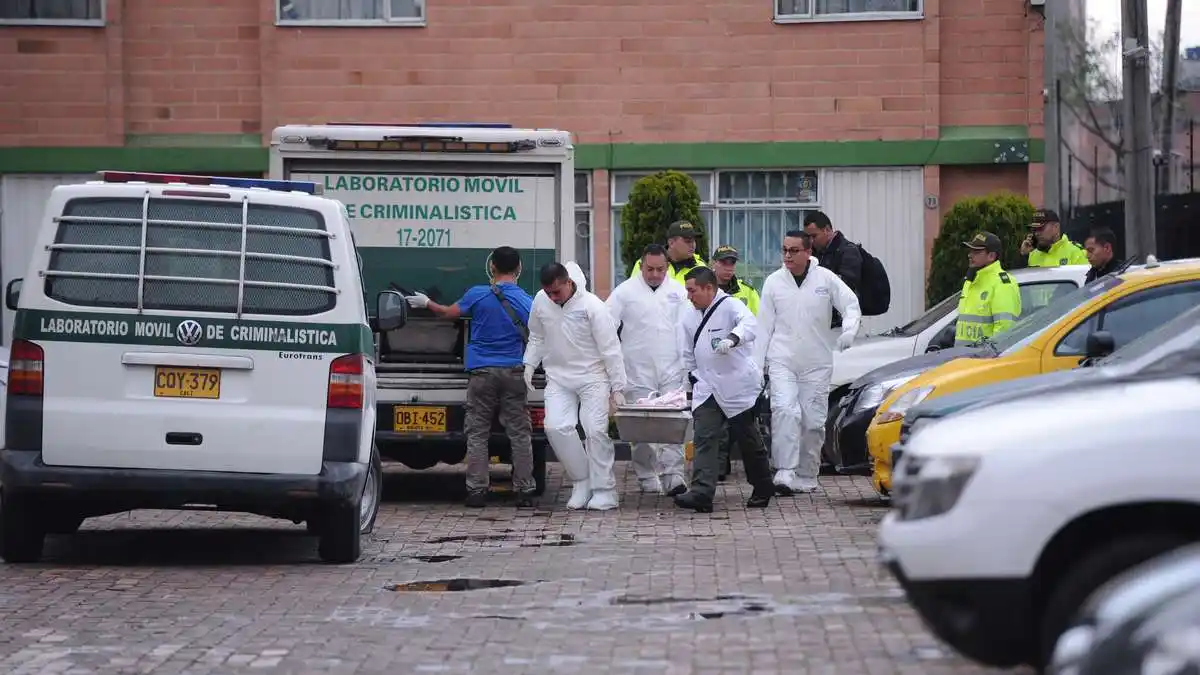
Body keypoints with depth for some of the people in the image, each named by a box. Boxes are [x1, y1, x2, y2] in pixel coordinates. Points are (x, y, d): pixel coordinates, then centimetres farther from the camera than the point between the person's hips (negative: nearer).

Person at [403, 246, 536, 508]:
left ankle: (476, 490, 1)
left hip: (481, 372, -1)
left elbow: (448, 312, 11)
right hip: (513, 373, 1)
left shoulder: (477, 295, -3)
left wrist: (426, 303, 29)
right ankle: (524, 491, 2)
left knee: (477, 433, 4)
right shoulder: (526, 301, -2)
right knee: (519, 433, 3)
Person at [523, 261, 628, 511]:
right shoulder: (541, 302, -3)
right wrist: (529, 365, 3)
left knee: (596, 430, -9)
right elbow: (537, 337, 15)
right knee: (556, 427, -11)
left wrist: (618, 388, -13)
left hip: (592, 377, -4)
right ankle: (581, 481, 5)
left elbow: (610, 349, -13)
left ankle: (604, 490, 0)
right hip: (559, 377, 4)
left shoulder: (592, 306, -16)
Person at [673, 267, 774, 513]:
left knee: (748, 440, 7)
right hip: (706, 388, 5)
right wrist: (689, 381, 18)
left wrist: (732, 338, -52)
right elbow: (688, 356, 19)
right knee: (704, 439, -10)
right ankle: (701, 493, -19)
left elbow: (749, 324, -33)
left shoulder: (730, 306, -11)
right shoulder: (689, 318, 10)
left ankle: (762, 490, 25)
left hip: (738, 385, -5)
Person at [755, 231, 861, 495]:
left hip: (817, 364, 1)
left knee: (814, 421, 2)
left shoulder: (826, 279, 0)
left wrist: (848, 331, -19)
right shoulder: (774, 282, 4)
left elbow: (852, 305, 2)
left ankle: (806, 477, 15)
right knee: (785, 411, -21)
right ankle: (785, 472, -23)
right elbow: (765, 325, 6)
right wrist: (757, 362, 1)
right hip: (782, 362, -1)